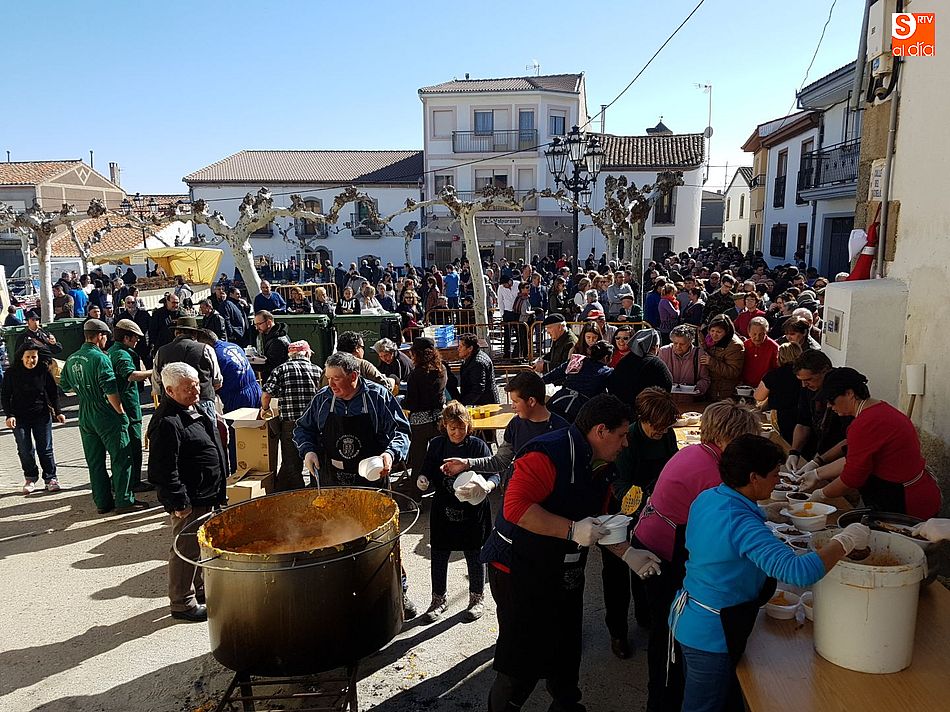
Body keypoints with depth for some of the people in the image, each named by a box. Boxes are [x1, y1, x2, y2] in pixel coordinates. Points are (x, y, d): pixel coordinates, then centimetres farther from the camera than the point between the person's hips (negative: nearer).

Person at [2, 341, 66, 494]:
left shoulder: (43, 372, -3)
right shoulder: (11, 374, -5)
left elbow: (53, 393, 6)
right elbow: (5, 396, -1)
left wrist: (58, 412, 2)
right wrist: (9, 415, -10)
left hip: (42, 416, 0)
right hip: (20, 418, 0)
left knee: (45, 449, 2)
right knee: (25, 450, 1)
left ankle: (50, 478, 12)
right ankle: (30, 478, 19)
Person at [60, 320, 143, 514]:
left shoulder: (72, 359, 8)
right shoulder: (100, 358, -16)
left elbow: (64, 385, 18)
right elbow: (110, 390, -20)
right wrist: (121, 412, -13)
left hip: (85, 416, 8)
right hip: (106, 416, -8)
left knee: (94, 462, 11)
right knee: (121, 458, 0)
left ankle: (103, 502, 17)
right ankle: (124, 500, 2)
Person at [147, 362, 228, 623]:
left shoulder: (194, 410, 9)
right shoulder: (167, 422, -23)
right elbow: (164, 469, -24)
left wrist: (217, 491, 23)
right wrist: (179, 502, -22)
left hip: (206, 495, 10)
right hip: (189, 499, -10)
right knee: (186, 549, 3)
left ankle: (200, 590, 38)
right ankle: (182, 603, 17)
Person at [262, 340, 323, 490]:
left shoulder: (281, 369, 2)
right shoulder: (318, 370, 7)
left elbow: (266, 395, -3)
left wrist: (265, 409, 17)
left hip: (290, 423, -2)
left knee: (291, 465, 5)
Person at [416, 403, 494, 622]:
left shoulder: (478, 445, -9)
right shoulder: (436, 445, -1)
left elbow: (495, 474, -10)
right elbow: (427, 470, 5)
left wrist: (487, 486, -32)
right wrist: (422, 480, -18)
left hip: (473, 510, -2)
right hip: (443, 510, 3)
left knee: (474, 555, 11)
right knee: (438, 555, 11)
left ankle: (477, 599, 32)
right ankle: (439, 600, 30)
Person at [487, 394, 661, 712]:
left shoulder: (601, 468, 7)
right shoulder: (550, 453, -25)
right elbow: (515, 506, -34)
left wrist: (628, 554, 6)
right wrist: (572, 529, -32)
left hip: (568, 576, 9)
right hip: (526, 575, -9)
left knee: (566, 653, 23)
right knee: (522, 666, 3)